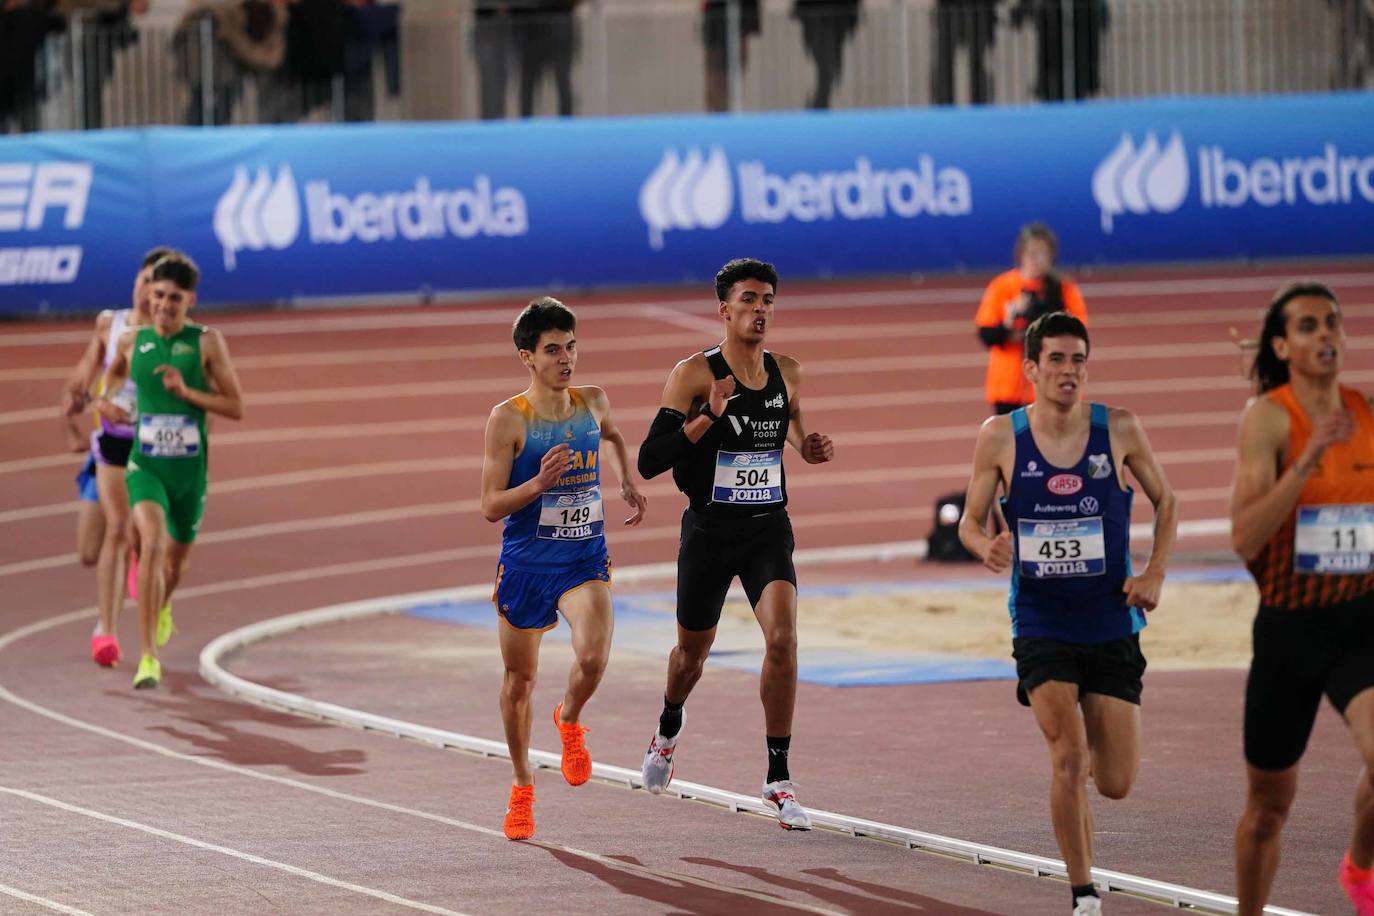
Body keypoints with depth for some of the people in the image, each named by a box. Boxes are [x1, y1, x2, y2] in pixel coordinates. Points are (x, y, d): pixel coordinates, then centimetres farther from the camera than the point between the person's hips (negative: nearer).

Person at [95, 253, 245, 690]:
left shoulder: (207, 343, -6)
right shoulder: (132, 342, 1)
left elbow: (236, 408, -7)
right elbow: (111, 378, 23)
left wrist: (185, 391, -19)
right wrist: (104, 403, 1)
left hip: (189, 468, 1)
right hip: (145, 464, -1)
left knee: (176, 560, 18)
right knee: (152, 543, -25)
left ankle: (162, 607, 56)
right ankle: (149, 656, -25)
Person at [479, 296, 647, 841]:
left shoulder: (593, 403, 2)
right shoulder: (508, 419, -11)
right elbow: (491, 506, -11)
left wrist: (627, 481, 17)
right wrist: (540, 484, -25)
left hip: (585, 560, 2)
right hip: (525, 563, -2)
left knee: (592, 658, -24)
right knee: (520, 679, 11)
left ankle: (570, 720, 11)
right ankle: (522, 786, 33)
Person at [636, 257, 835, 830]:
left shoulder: (786, 373, 3)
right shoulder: (694, 374, -11)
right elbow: (649, 461, -17)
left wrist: (808, 448, 4)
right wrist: (707, 418, -29)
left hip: (769, 527, 2)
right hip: (709, 530, -2)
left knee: (782, 638, -19)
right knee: (693, 649, 16)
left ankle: (778, 778, -13)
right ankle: (669, 728, 51)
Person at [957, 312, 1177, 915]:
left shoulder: (1120, 430, -5)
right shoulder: (999, 437, -5)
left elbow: (1166, 503, 9)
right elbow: (970, 521, 4)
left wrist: (1154, 574, -5)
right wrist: (985, 546, -19)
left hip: (1112, 623, 1)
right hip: (1040, 623, -1)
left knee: (1116, 784, 1)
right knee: (1069, 757, -19)